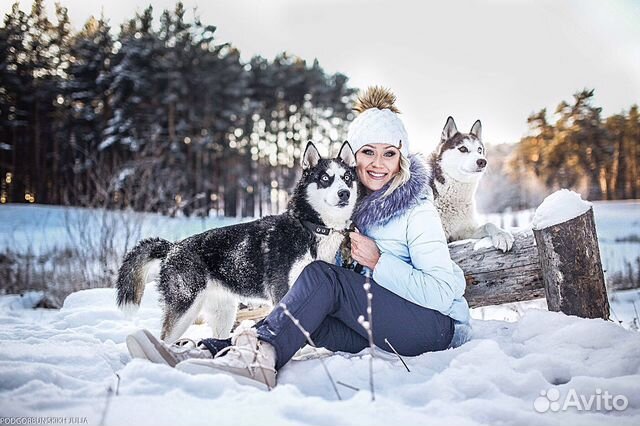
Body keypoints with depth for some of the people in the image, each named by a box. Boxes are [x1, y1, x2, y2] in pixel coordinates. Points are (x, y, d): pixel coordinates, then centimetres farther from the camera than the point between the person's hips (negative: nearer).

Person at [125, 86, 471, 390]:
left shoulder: (417, 210, -10)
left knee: (321, 275, -27)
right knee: (306, 318, -21)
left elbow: (442, 294, -16)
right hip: (377, 325, 6)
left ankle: (260, 358, -41)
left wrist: (377, 262, -20)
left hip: (438, 326, -6)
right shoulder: (356, 201, 9)